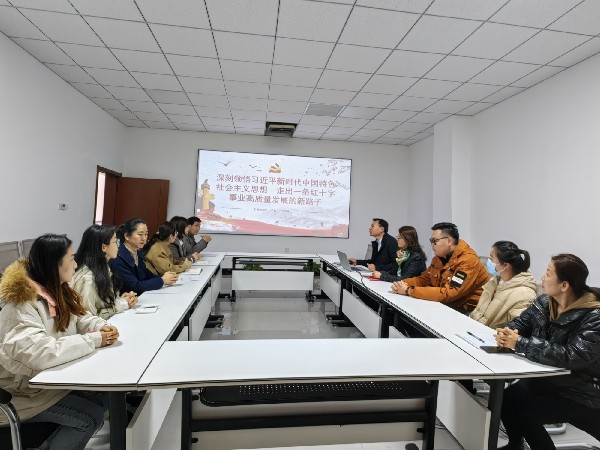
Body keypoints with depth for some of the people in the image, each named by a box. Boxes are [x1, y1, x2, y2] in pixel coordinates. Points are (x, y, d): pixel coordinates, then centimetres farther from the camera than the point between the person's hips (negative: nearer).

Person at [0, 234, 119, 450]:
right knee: (92, 416, -14)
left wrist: (101, 326, -13)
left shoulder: (55, 290, -1)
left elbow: (79, 317, 9)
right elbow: (41, 354, -38)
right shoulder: (21, 304, -28)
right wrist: (94, 340, -29)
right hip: (25, 389, -8)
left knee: (103, 398, -1)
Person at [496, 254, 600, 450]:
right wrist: (507, 333, -22)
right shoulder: (545, 302, -2)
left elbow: (572, 357, -33)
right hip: (547, 379, 6)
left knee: (526, 413, -22)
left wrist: (520, 344, -35)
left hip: (582, 394, -6)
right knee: (506, 398, -10)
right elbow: (520, 323, 2)